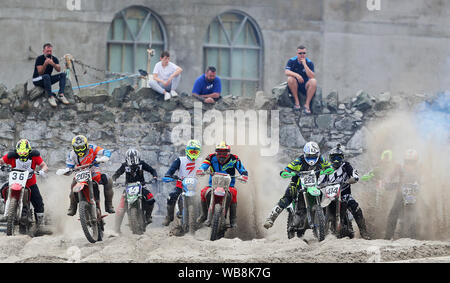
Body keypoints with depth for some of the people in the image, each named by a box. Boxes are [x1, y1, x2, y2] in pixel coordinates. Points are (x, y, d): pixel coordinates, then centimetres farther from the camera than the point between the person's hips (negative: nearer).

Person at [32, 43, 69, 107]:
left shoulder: (54, 59, 0)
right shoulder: (39, 59, -15)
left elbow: (58, 70, -16)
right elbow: (40, 73, -22)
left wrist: (53, 64, -34)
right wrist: (45, 64, -35)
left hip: (48, 80, 6)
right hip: (37, 80, -6)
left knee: (63, 74, -14)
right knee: (46, 76, -39)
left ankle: (61, 95, -28)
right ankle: (51, 97, -38)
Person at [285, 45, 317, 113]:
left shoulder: (309, 63, -5)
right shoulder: (292, 61, -4)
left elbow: (312, 76, -18)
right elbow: (286, 72, -20)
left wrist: (304, 64, -23)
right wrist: (296, 75, -36)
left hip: (305, 85, 0)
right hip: (295, 85, 0)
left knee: (313, 81, -29)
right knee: (290, 79, -31)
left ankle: (307, 105, -26)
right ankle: (297, 102, -22)